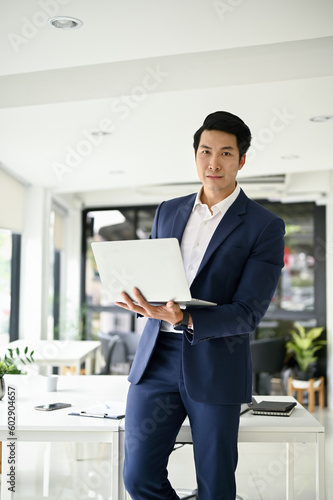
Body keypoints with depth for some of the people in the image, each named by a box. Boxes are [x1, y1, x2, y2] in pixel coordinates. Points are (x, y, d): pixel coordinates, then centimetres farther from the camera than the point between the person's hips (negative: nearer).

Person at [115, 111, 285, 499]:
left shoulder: (265, 226, -4)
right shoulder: (168, 212, 12)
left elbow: (248, 313, -10)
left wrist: (184, 320, -26)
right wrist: (137, 297, -7)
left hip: (216, 366, -3)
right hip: (157, 358, 4)